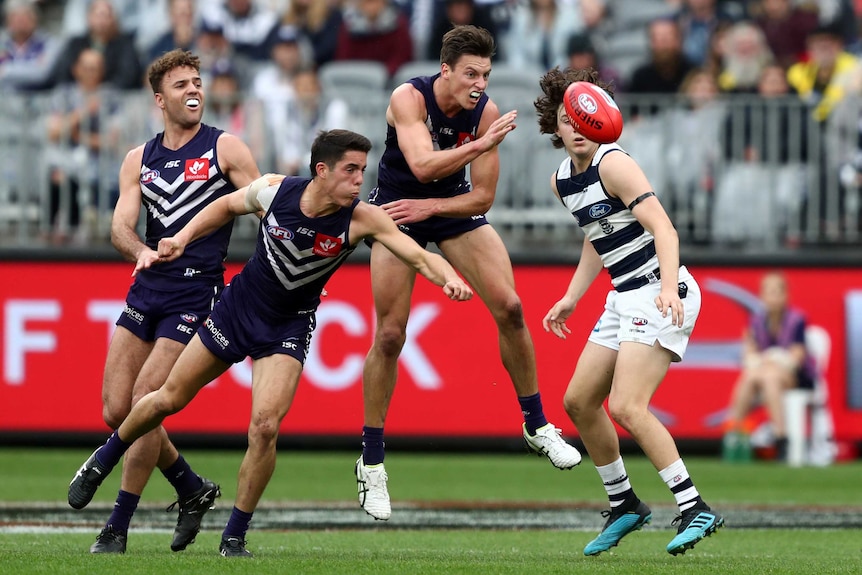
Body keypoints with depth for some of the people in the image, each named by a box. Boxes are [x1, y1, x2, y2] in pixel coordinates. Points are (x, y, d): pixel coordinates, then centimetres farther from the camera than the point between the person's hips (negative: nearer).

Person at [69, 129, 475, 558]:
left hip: (287, 329, -1)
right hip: (237, 308, 2)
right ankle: (102, 462, 39)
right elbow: (227, 206, 4)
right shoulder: (274, 191, -18)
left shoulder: (362, 219, -22)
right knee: (168, 399, 11)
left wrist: (447, 277, -51)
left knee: (265, 426, -19)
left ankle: (234, 538, -2)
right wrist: (181, 239, -3)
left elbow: (418, 256, -31)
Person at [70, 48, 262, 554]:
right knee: (117, 410, 2)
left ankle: (118, 528, -5)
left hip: (197, 293, -5)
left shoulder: (225, 148, 1)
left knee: (145, 402, -13)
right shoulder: (140, 160, 12)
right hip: (147, 288, 5)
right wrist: (141, 251, -22)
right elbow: (121, 226, 1)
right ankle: (193, 489, 23)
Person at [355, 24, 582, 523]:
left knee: (509, 308, -8)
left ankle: (537, 425, 10)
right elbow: (422, 166, -41)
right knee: (390, 336, -6)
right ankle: (372, 463, 5)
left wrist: (429, 207, -24)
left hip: (454, 209, 3)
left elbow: (482, 197, -13)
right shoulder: (410, 98, -26)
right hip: (396, 210, -3)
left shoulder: (485, 111, -16)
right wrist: (482, 144, -46)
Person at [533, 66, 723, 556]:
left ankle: (695, 509, -19)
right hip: (624, 299, 9)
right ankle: (625, 505, 25)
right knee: (579, 402, 10)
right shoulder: (561, 181, 11)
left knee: (626, 406, -21)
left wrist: (668, 287, -38)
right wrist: (572, 298, 22)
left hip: (661, 297, -9)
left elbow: (664, 228, -24)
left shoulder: (613, 164, -15)